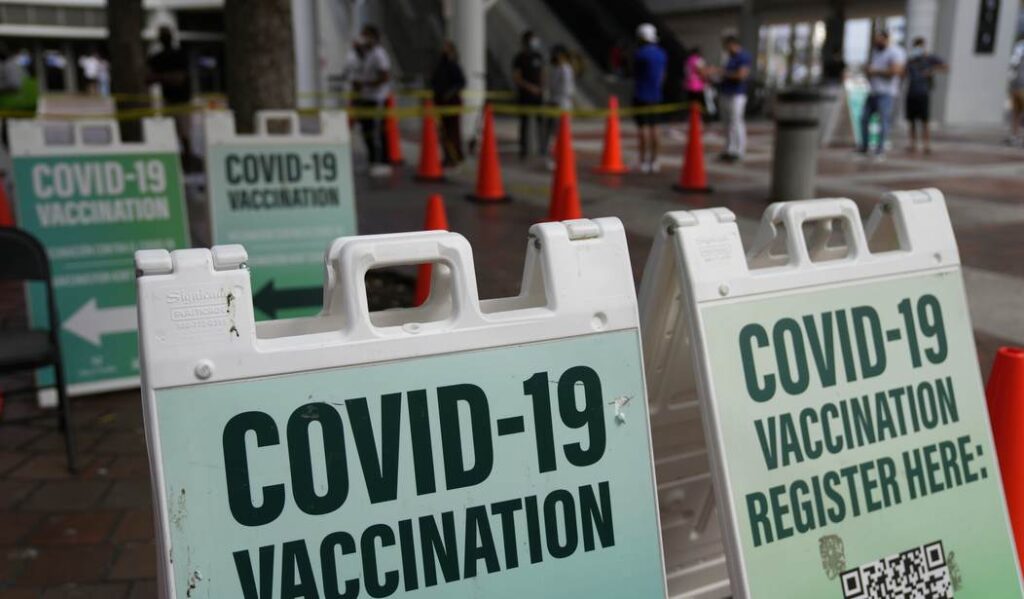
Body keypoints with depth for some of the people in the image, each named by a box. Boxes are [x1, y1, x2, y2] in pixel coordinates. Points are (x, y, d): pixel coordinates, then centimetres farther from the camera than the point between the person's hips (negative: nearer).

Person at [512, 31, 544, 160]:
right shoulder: (519, 58, -6)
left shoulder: (538, 57, 12)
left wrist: (542, 88, 4)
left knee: (541, 121, 4)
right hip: (524, 95, -5)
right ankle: (524, 150, 6)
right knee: (525, 122, -1)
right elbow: (516, 78, -12)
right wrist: (529, 86, -22)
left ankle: (542, 147, 14)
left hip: (538, 95, 5)